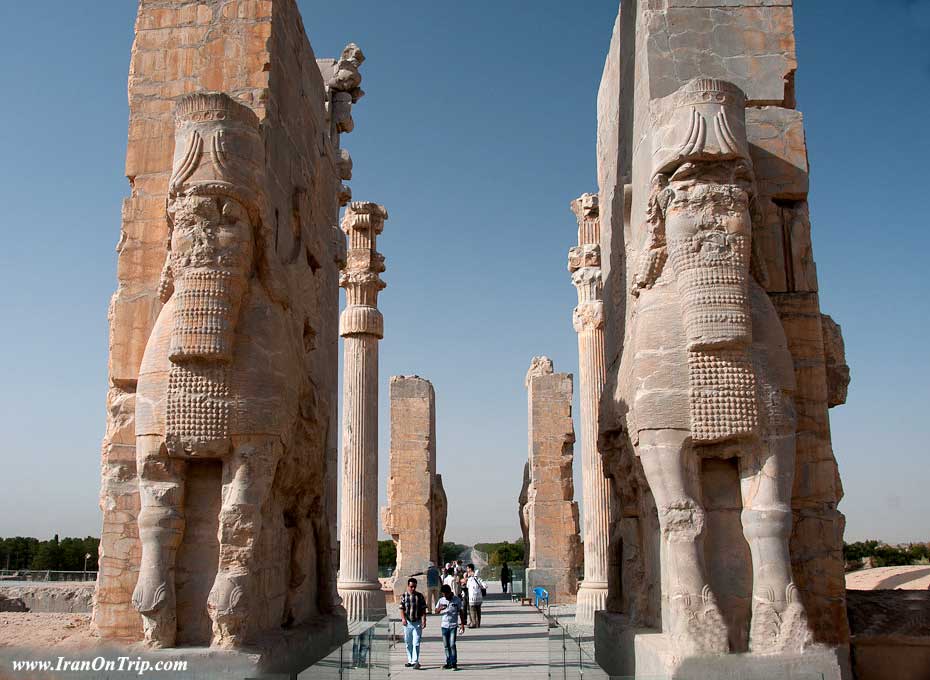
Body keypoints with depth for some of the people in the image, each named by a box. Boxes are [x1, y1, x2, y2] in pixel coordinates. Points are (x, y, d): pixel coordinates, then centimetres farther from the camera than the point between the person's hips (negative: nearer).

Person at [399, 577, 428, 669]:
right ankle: (410, 660, 22)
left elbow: (423, 609, 0)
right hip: (407, 623, 2)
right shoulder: (404, 596, 2)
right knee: (408, 643, 11)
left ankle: (415, 661, -9)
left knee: (416, 643, -9)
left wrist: (423, 620, -10)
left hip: (417, 622, -2)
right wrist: (403, 618, -18)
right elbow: (402, 609, -2)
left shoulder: (420, 596, 0)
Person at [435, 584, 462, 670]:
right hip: (444, 625, 3)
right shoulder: (441, 600, 3)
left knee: (452, 645, -10)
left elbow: (460, 612, 2)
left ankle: (454, 663, -4)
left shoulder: (457, 600, -4)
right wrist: (440, 608, -18)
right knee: (446, 646, 7)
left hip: (453, 625, -3)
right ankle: (448, 663, 16)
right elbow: (436, 611, 5)